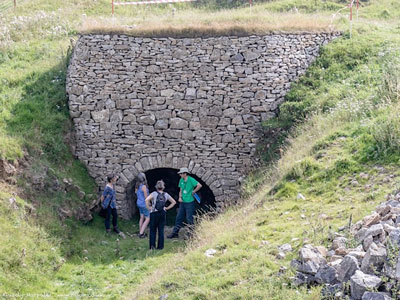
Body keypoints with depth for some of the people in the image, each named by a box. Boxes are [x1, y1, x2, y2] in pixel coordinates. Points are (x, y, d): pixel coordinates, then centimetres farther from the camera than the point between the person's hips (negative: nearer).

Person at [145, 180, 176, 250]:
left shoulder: (154, 193, -8)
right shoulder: (166, 194, 3)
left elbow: (147, 200, -23)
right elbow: (174, 202, 11)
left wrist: (148, 207, -10)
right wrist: (167, 208, 11)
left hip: (154, 213, -2)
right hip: (162, 214, 2)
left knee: (153, 230, 10)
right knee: (161, 230, 9)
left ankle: (152, 245, 1)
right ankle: (160, 246, 9)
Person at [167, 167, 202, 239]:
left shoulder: (191, 180, -13)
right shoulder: (181, 180, 9)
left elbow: (199, 185, -21)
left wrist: (193, 192, -12)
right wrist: (180, 197, 2)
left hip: (189, 202, -7)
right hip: (182, 202, 7)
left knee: (189, 219, -2)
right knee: (179, 217, 9)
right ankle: (175, 233, 16)